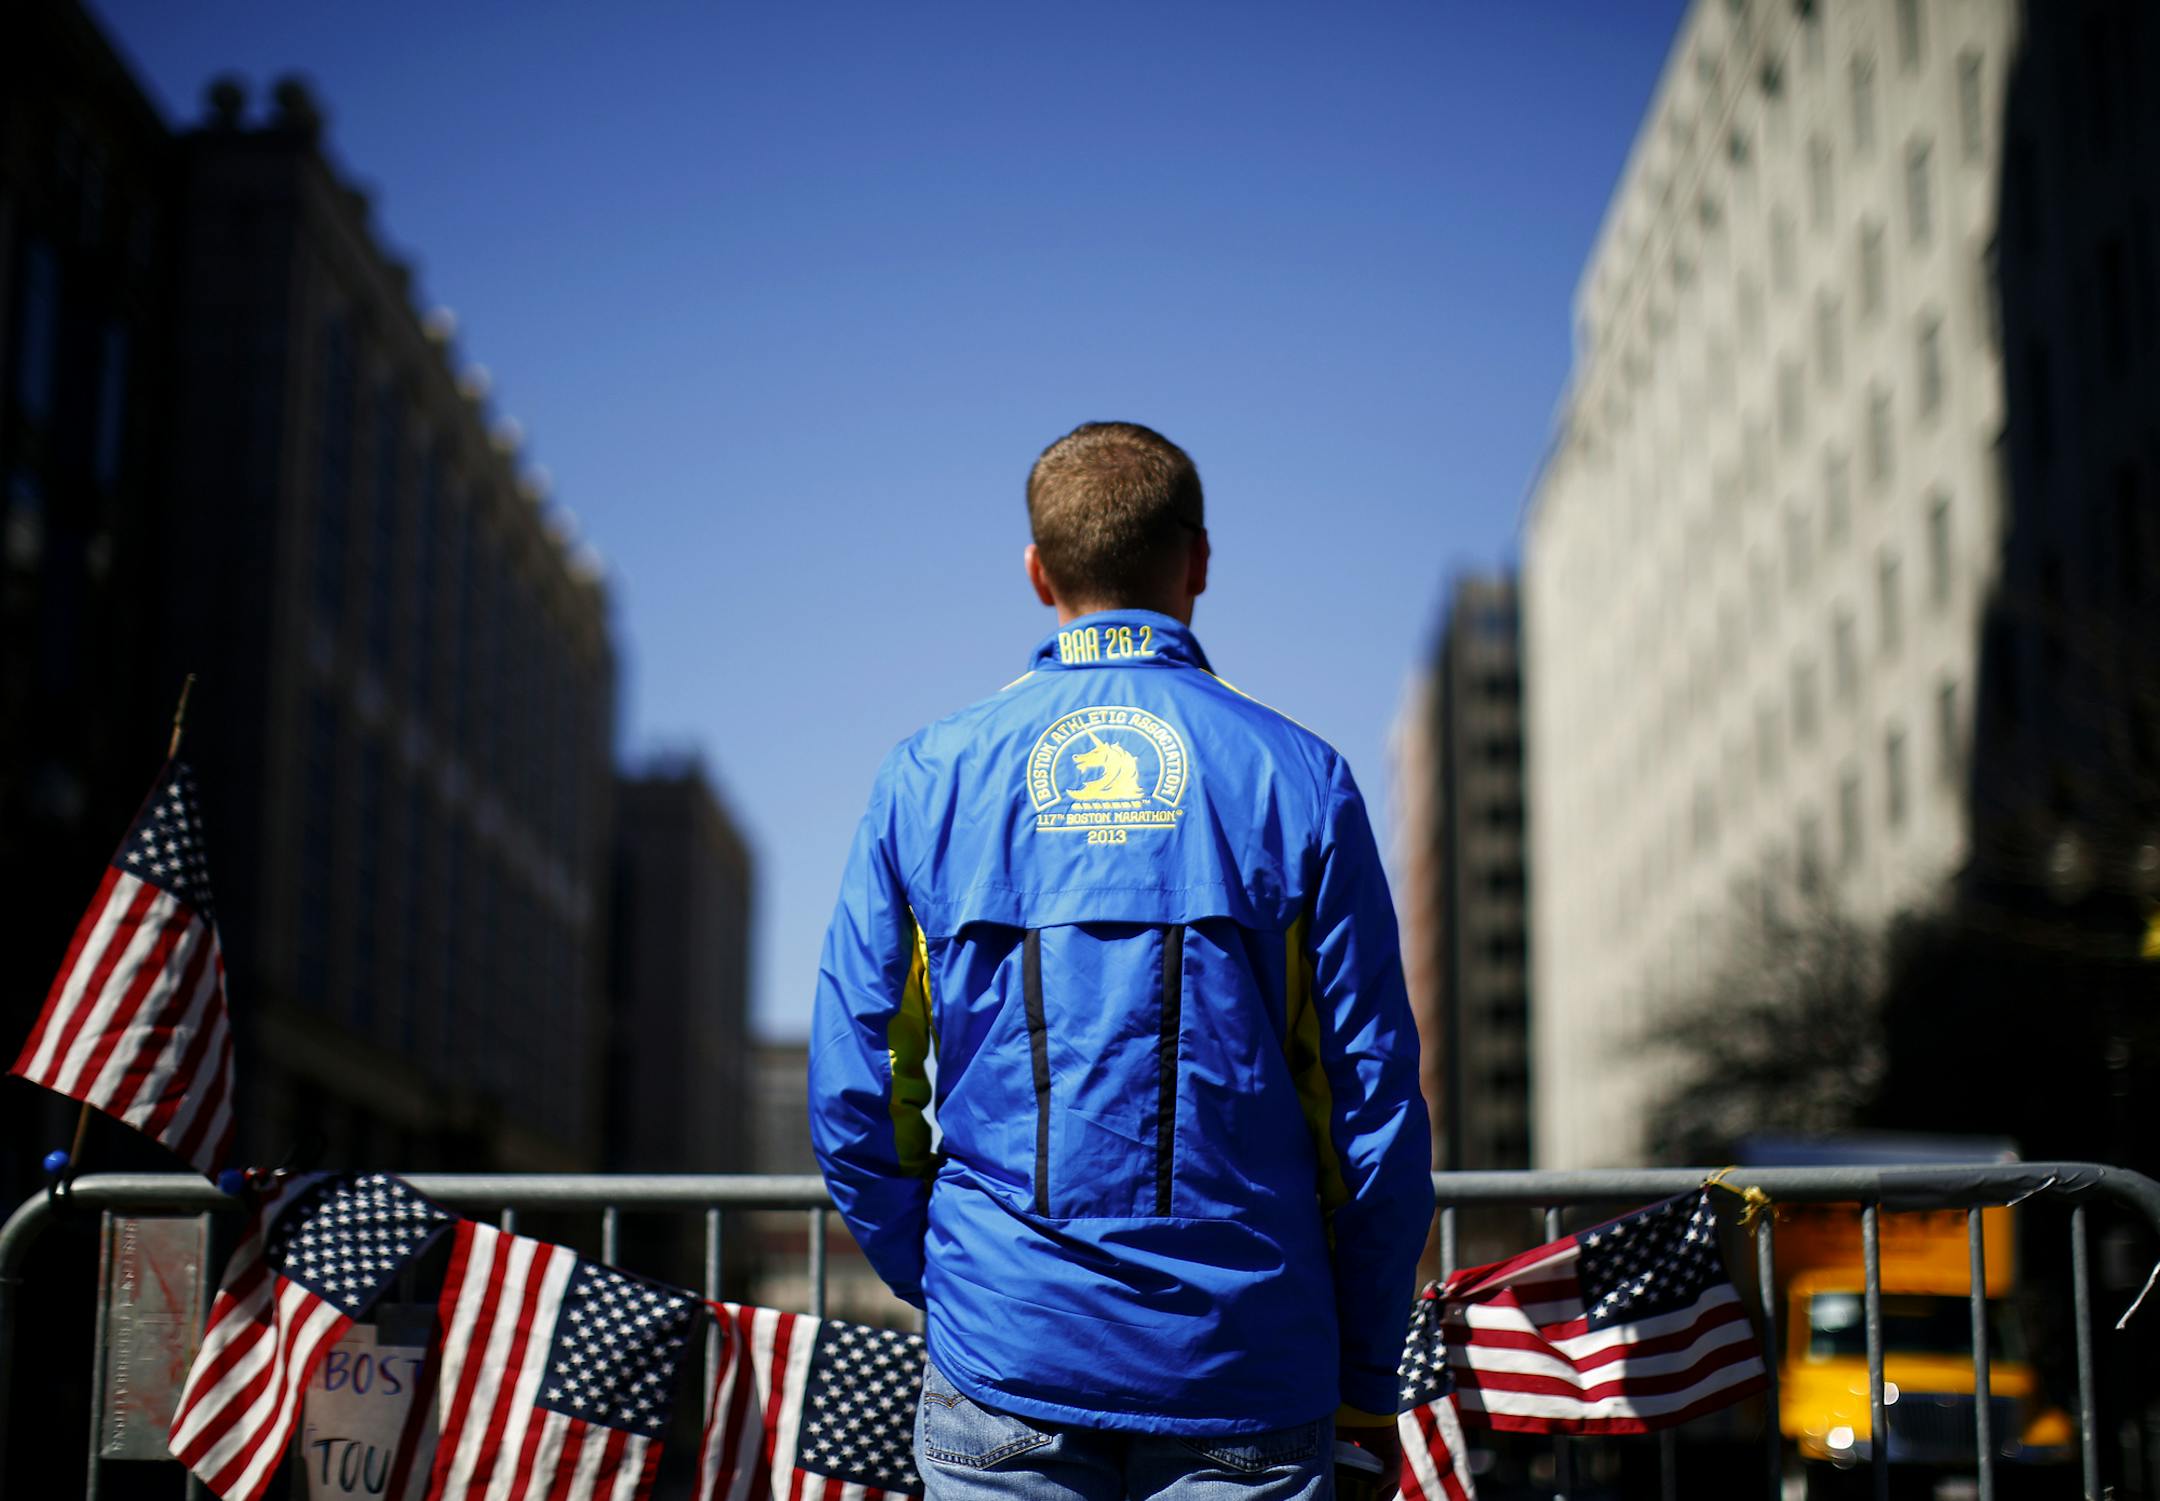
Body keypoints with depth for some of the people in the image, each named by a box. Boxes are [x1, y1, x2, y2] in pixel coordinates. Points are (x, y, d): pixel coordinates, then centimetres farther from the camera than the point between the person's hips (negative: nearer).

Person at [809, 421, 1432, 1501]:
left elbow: (853, 1097, 1)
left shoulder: (926, 779, 1)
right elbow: (1375, 1106, -2)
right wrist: (1368, 1380, 7)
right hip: (1244, 1371, -1)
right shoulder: (1297, 779, -2)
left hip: (1005, 1366, 1)